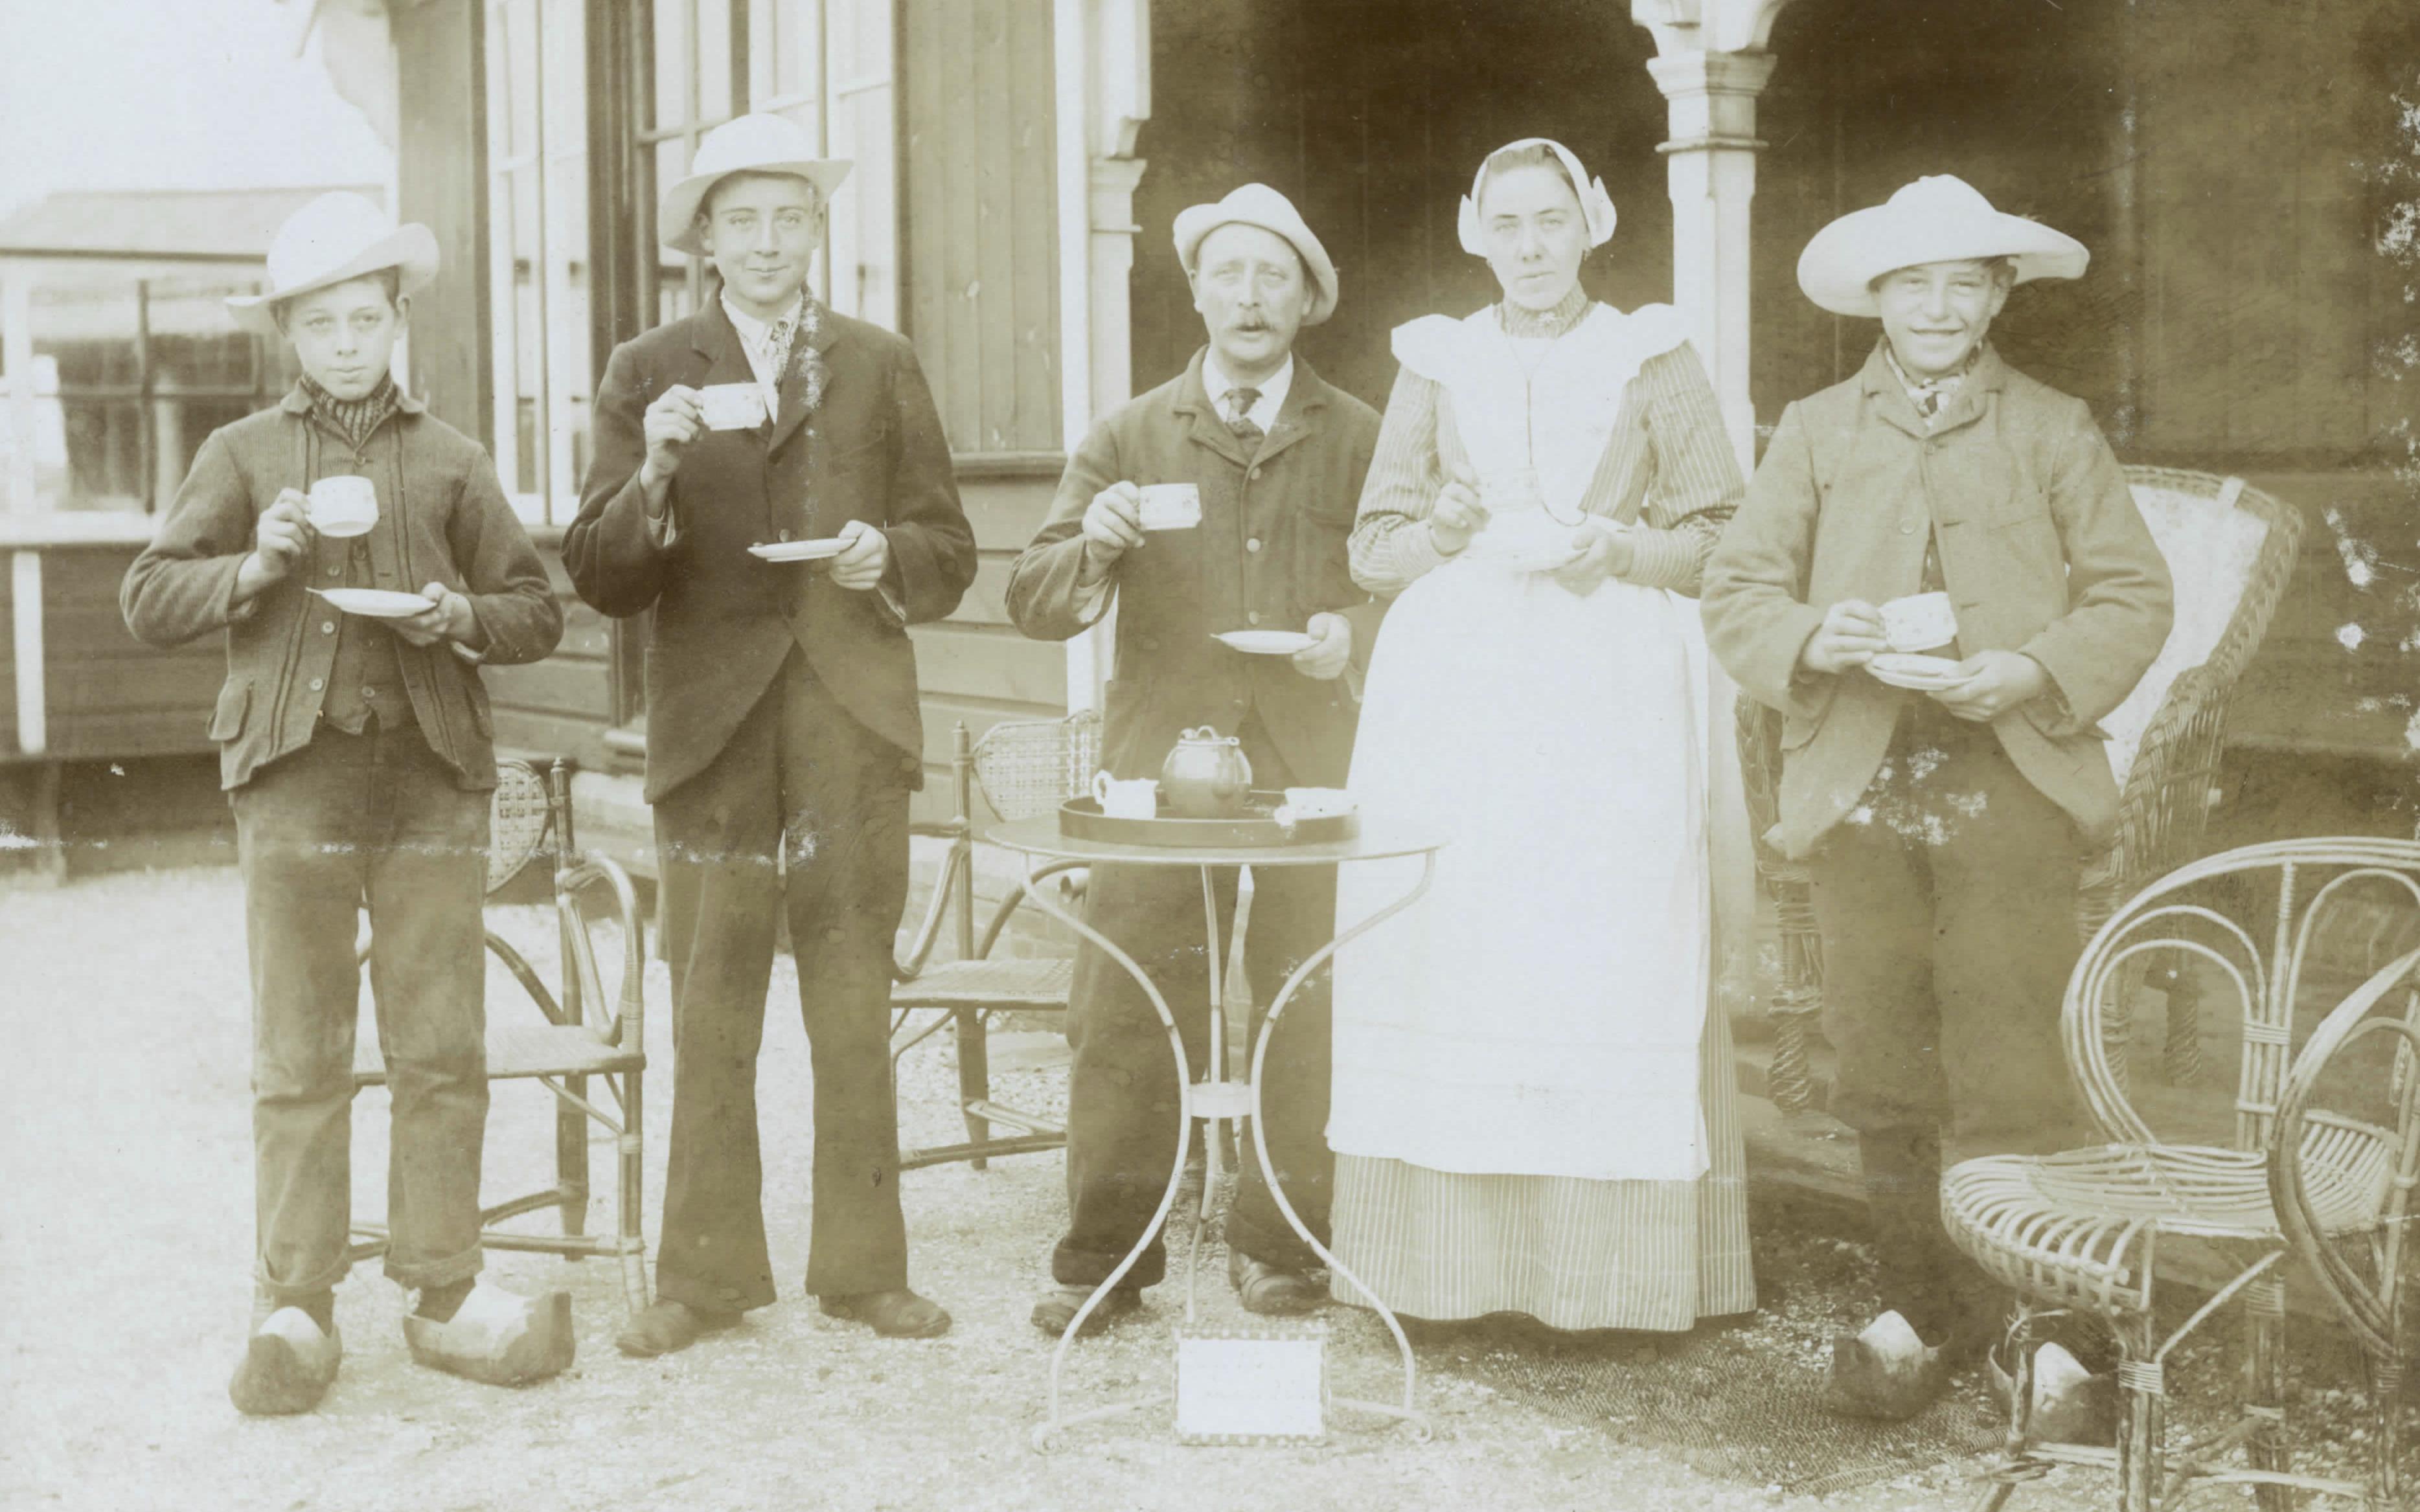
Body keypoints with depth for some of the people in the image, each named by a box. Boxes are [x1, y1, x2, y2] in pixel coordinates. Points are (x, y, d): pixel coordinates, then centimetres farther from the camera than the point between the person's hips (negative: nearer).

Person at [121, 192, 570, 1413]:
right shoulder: (244, 455, 12)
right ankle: (294, 1310, 7)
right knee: (299, 1060, 0)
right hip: (296, 779, -1)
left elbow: (538, 614, 14)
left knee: (443, 1054, 1)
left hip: (432, 778, 1)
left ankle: (445, 1295, 10)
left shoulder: (449, 461, 14)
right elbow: (148, 602, 8)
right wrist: (256, 566, -8)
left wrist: (461, 615, -6)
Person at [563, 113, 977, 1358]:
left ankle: (862, 1265, 13)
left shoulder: (880, 368, 13)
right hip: (713, 721, -1)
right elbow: (601, 580, 2)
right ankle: (706, 1272, 10)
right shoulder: (649, 375, 9)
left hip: (854, 718, 1)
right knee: (710, 1004, 0)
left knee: (852, 999, 4)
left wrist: (885, 557, -8)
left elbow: (949, 552, 13)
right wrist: (651, 475, -15)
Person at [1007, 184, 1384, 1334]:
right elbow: (1033, 603, 7)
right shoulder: (1132, 437, 11)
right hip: (1159, 766, 0)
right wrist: (1090, 547, -14)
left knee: (1305, 1014, 1)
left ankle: (1279, 1244, 16)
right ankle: (1103, 1256, 6)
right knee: (1123, 1015, -4)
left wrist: (1355, 629, -9)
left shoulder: (1359, 439, 12)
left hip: (1308, 774, 0)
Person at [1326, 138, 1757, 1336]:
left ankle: (1615, 1270, -3)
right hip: (1455, 698, 2)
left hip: (1612, 700, -2)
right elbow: (1371, 549, 14)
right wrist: (1447, 535, -6)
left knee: (1614, 968, -8)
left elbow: (1725, 541, 6)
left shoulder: (1654, 360, 10)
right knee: (1449, 959, -5)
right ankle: (1454, 1266, 0)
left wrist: (1610, 546, -10)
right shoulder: (1436, 364, 16)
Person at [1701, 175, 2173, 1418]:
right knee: (1882, 1060, 5)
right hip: (1860, 783, 2)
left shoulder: (2055, 433, 10)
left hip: (2010, 779, -2)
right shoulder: (1815, 433, 14)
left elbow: (2133, 595, 6)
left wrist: (2038, 671, -11)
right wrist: (1811, 640, -12)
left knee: (2011, 1065, -5)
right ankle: (1921, 1306, 18)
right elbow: (1735, 591, 9)